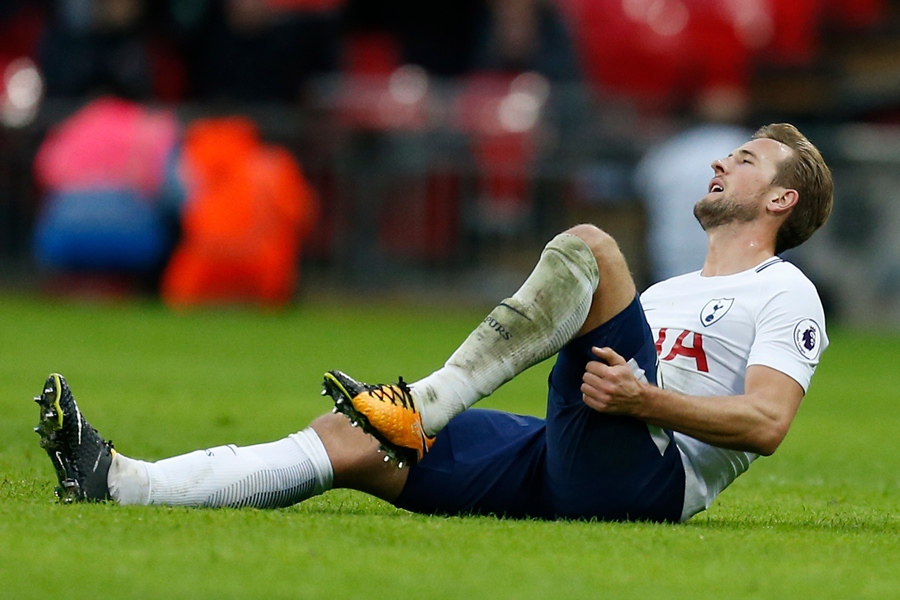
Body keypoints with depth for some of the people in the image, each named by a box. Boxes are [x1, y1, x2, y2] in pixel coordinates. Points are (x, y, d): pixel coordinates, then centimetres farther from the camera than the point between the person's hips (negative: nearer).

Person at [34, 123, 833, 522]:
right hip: (569, 478, 8)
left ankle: (426, 403, -27)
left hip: (645, 477, -8)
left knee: (585, 245, -21)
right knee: (349, 441, -4)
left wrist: (645, 399, -20)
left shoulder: (784, 295, 6)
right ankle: (119, 481, -12)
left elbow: (767, 422, -11)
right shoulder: (672, 292, 33)